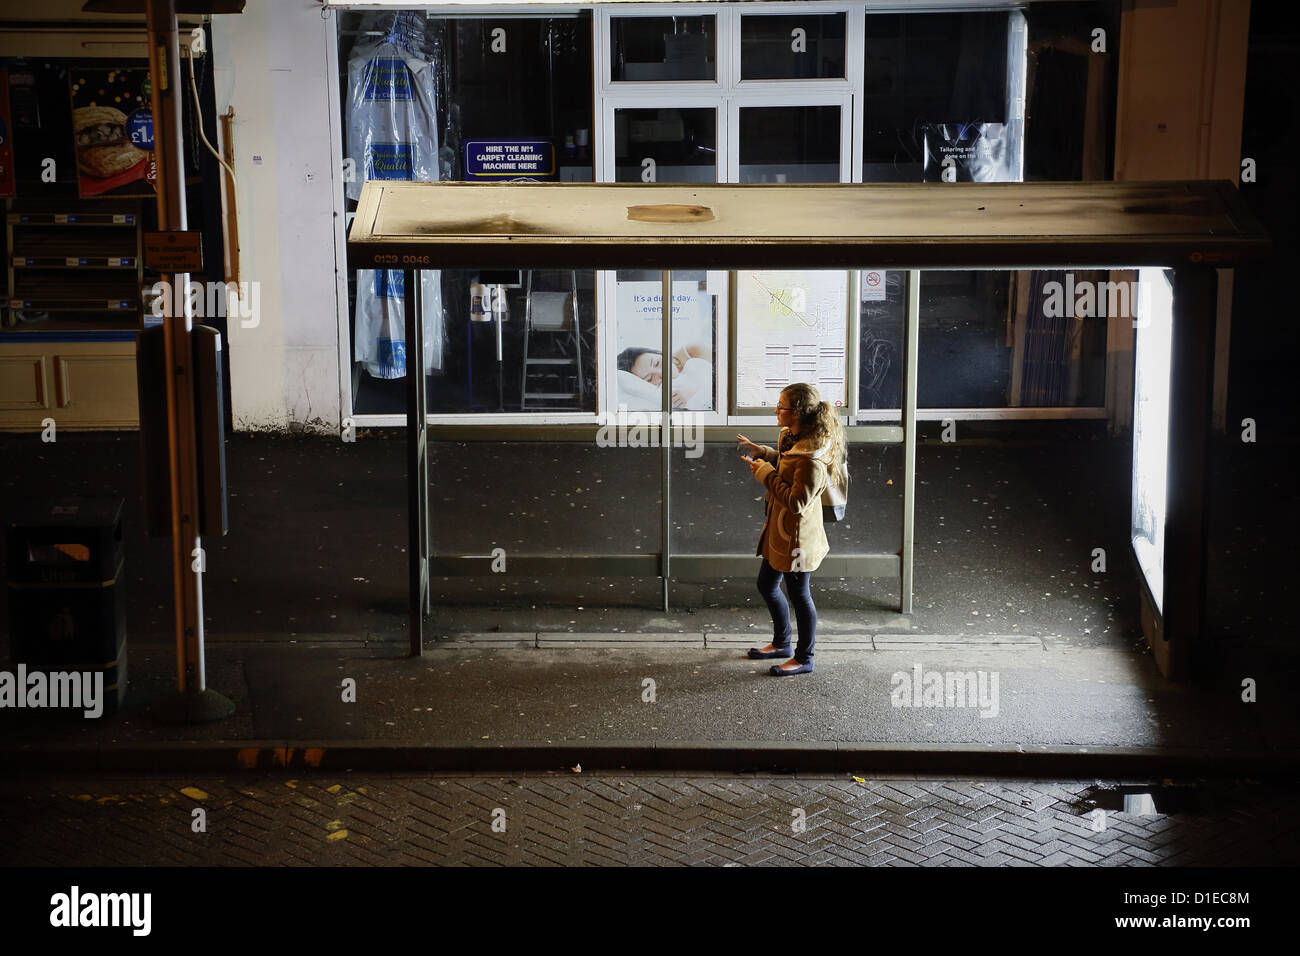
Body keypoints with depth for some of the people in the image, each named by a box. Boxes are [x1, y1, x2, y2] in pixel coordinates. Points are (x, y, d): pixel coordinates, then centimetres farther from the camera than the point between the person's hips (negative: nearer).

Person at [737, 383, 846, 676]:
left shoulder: (812, 459, -30)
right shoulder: (791, 438, 1)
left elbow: (797, 501, -29)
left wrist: (766, 474, -22)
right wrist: (761, 453, 8)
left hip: (796, 537, -10)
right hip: (778, 531, 10)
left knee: (799, 596, 7)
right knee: (766, 586, 23)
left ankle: (804, 658, 24)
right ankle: (781, 643, 43)